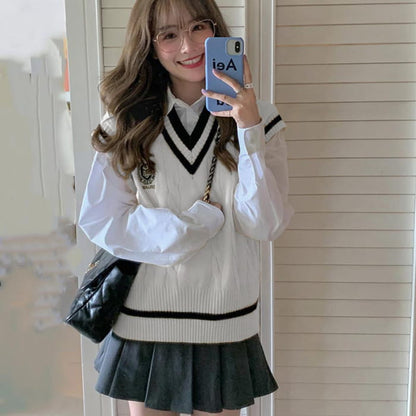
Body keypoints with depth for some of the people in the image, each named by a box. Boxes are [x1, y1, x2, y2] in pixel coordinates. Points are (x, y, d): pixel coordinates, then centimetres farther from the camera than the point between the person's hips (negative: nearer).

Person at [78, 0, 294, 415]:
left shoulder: (257, 119, -3)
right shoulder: (127, 124, -4)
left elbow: (265, 226, -11)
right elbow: (100, 220, -10)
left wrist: (250, 132, -22)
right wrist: (203, 220, -14)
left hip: (224, 326, 1)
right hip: (144, 322, 0)